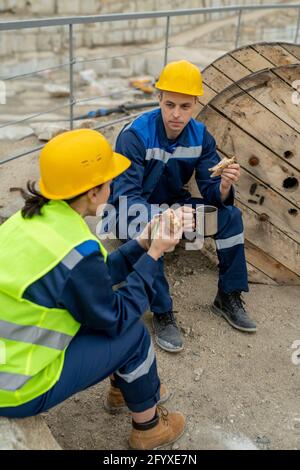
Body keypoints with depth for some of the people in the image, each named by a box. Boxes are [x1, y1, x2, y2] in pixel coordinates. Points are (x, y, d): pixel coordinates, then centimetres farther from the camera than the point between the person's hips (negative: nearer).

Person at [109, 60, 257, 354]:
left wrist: (224, 187, -39)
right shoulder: (135, 135, -27)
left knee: (231, 215, -13)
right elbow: (124, 197, -35)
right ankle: (162, 314, -21)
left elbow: (210, 190, -13)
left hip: (173, 204, 5)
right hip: (133, 211, -5)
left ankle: (228, 298, 1)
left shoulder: (201, 136, -11)